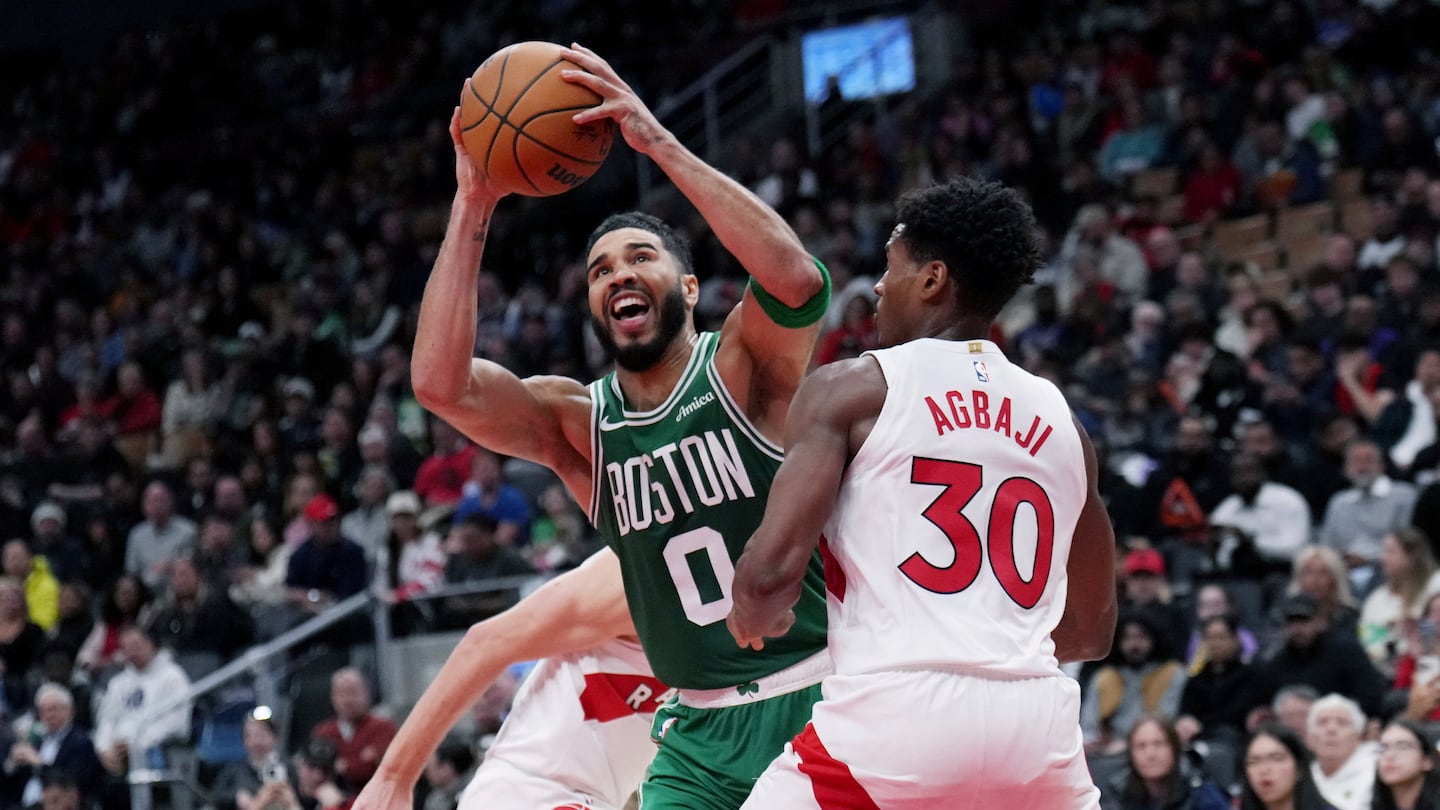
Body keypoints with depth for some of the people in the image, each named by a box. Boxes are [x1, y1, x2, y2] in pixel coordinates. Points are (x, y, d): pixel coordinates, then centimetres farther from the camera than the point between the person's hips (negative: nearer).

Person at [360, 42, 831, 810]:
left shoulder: (742, 365, -6)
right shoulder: (579, 423, 3)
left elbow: (796, 278, -29)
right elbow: (440, 382, -14)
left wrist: (658, 142, -30)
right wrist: (473, 206, -18)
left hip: (817, 701, -4)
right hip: (701, 731, 4)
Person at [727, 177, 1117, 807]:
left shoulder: (850, 389, 3)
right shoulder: (1060, 419, 18)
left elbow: (773, 569, -7)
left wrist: (753, 619, 16)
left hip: (897, 710, -5)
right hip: (1036, 720, 5)